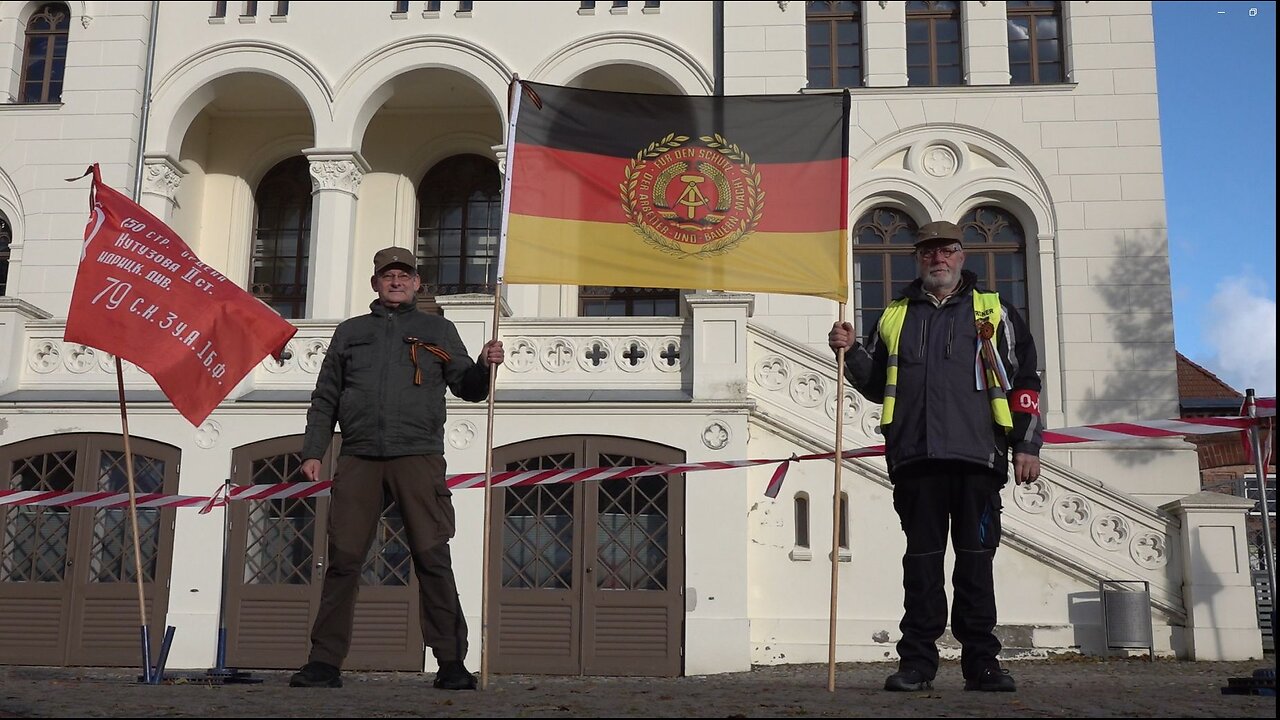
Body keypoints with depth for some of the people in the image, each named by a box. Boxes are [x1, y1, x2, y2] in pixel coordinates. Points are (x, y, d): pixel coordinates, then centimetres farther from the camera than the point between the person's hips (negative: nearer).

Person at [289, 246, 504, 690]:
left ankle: (451, 662, -3)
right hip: (359, 458, 2)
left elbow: (469, 389, 14)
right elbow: (325, 399, 19)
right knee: (343, 558, -1)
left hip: (418, 457, -2)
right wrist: (313, 452, 8)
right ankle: (325, 661, 6)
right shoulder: (350, 332, 21)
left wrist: (485, 366, -7)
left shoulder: (438, 330, 18)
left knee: (432, 558, -7)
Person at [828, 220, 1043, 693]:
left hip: (976, 456, -2)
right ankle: (917, 662, 8)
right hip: (915, 457, 2)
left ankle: (981, 663, 9)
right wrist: (850, 352, 4)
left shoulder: (992, 311, 13)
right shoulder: (895, 316, 19)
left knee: (976, 560, 1)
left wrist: (1027, 445, 0)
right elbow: (876, 385, 22)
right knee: (921, 560, 3)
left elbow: (1024, 380, 9)